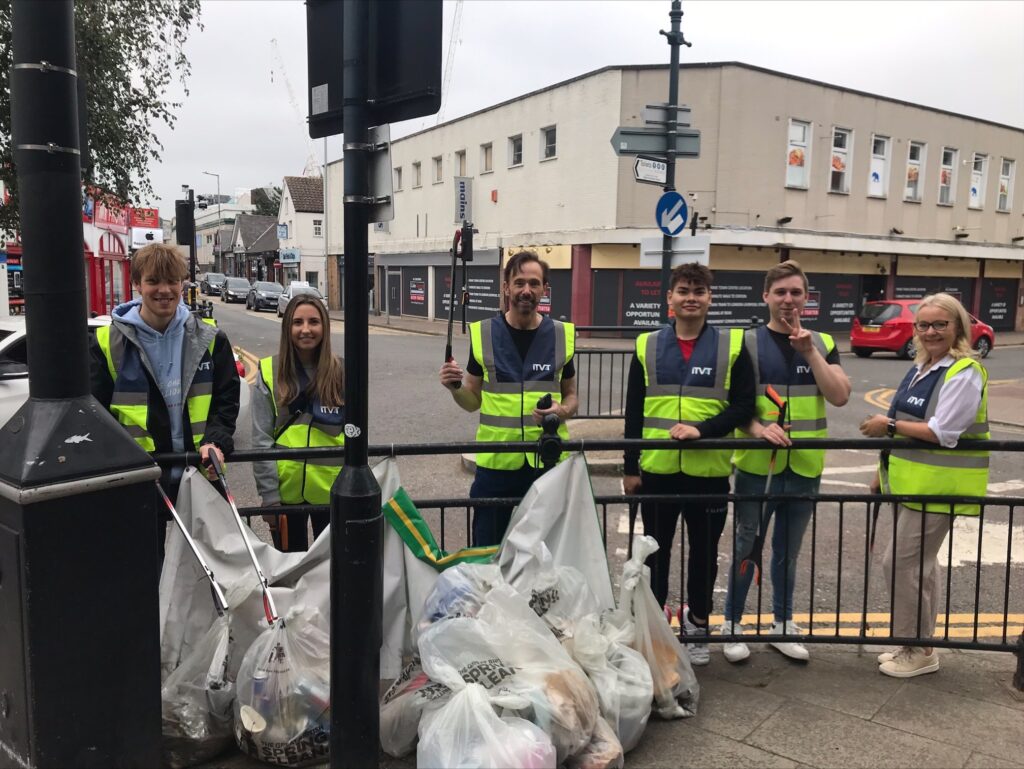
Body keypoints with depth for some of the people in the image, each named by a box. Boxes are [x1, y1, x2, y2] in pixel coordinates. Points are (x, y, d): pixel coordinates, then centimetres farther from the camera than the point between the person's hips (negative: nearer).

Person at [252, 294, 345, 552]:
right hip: (286, 490, 0)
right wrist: (269, 495, -8)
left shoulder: (342, 372, -3)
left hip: (332, 490, 0)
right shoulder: (269, 372, -5)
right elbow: (261, 440, -5)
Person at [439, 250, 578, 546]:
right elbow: (473, 401, 6)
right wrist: (455, 388, -15)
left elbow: (570, 395, 12)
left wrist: (563, 411, -10)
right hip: (496, 461, 0)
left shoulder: (562, 335, 1)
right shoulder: (483, 334, -1)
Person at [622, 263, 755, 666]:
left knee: (704, 551, 13)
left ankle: (697, 621, 33)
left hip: (709, 470, -1)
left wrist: (703, 430, -18)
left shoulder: (732, 345, 0)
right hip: (657, 469, 1)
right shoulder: (647, 345, 5)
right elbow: (633, 412, 6)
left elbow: (743, 406, -3)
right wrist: (630, 467, 3)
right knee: (656, 550, 13)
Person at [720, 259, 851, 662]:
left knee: (788, 550, 15)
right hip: (757, 465, -3)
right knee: (745, 547, 6)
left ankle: (783, 624, 30)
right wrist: (757, 428, -23)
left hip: (804, 467, 3)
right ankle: (733, 624, 21)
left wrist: (810, 351, -13)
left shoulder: (821, 343, 6)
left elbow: (840, 396, -5)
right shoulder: (748, 341, -3)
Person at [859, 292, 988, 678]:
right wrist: (886, 472, 17)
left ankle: (917, 650, 11)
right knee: (921, 563, 16)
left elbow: (943, 433, -23)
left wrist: (889, 425, -16)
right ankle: (919, 644, 28)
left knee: (901, 562, -5)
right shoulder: (921, 368, 12)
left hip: (937, 487, -9)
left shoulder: (965, 373, -14)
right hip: (913, 483, 9)